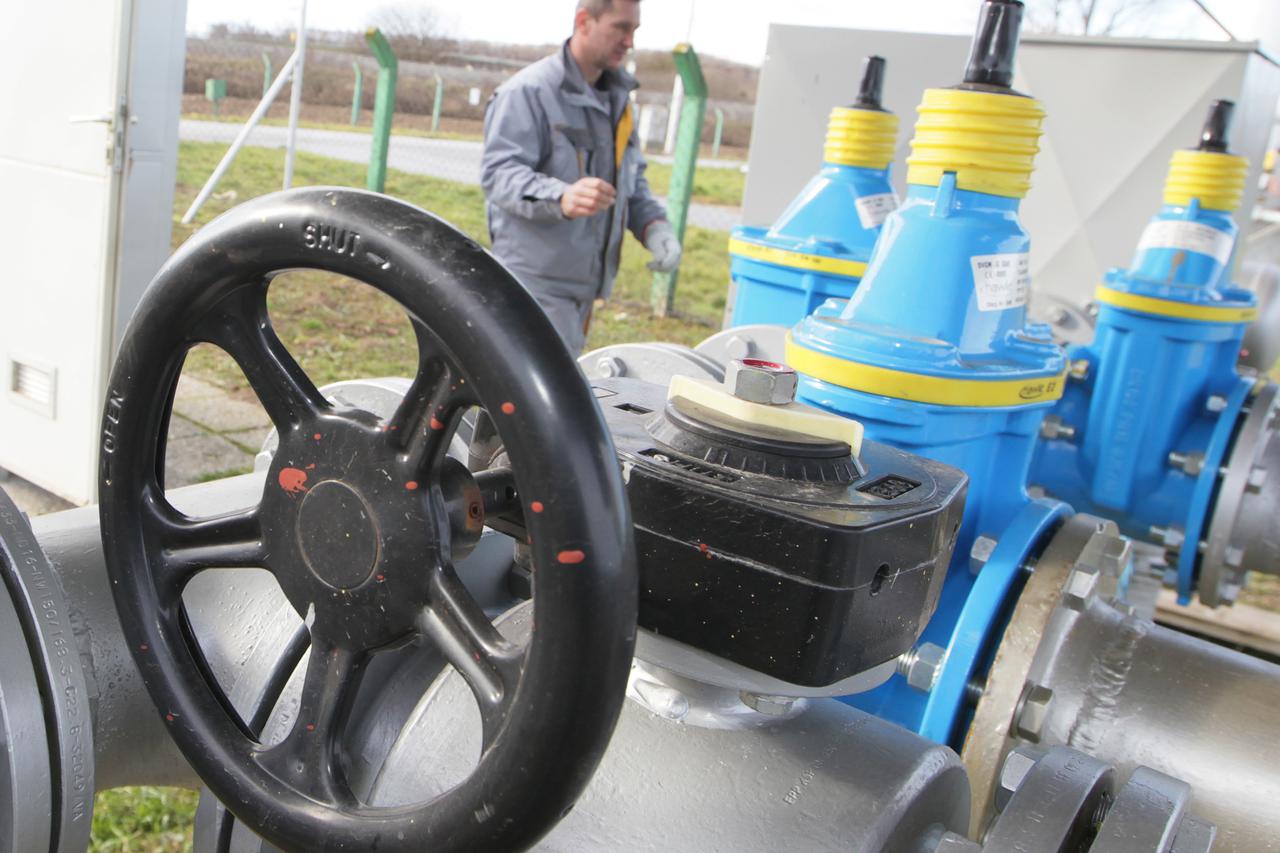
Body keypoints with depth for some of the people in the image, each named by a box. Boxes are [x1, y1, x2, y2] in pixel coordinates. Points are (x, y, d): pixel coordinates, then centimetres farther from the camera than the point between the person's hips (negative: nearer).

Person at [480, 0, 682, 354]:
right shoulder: (528, 91, -11)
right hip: (536, 281, -9)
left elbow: (632, 178, 23)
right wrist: (560, 197, -41)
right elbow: (499, 172, -21)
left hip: (584, 283, 9)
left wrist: (654, 225, 2)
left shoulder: (616, 98, 18)